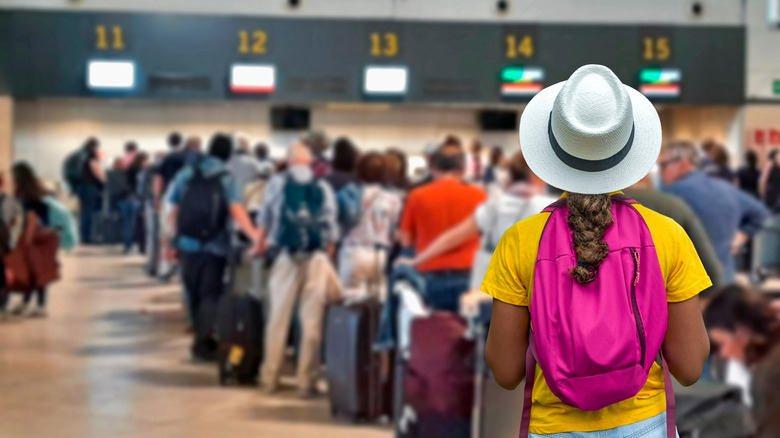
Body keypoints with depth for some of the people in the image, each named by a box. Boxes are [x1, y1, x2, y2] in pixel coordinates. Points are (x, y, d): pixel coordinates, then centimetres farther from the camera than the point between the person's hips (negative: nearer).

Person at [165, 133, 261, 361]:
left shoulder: (186, 175, 3)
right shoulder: (227, 180, -5)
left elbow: (173, 211, 6)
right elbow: (236, 211, -21)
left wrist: (174, 237, 18)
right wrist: (254, 235, -30)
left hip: (188, 244, 3)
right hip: (215, 246, -3)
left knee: (194, 293, 16)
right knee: (210, 294, 3)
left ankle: (202, 338, 29)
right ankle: (203, 341, -7)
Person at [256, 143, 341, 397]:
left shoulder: (277, 183, 5)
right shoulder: (324, 188, 8)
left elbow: (264, 220, 9)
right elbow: (332, 230, 7)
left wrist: (262, 245, 23)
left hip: (285, 255, 0)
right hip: (317, 257, 0)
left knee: (278, 318, 8)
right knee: (312, 322, 3)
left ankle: (270, 378, 13)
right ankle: (306, 382, 5)